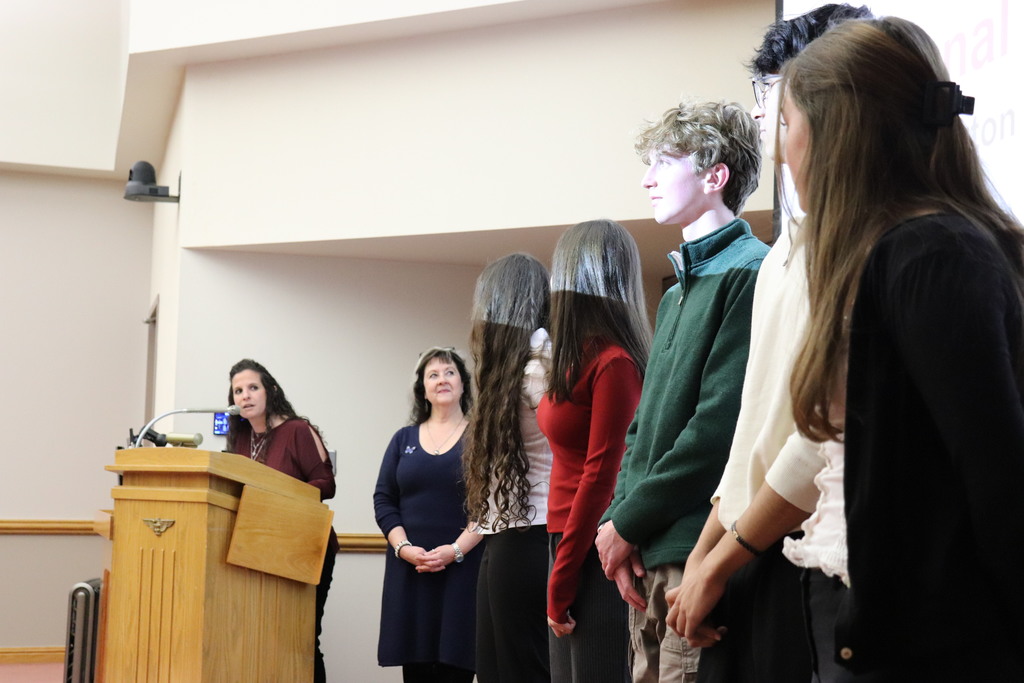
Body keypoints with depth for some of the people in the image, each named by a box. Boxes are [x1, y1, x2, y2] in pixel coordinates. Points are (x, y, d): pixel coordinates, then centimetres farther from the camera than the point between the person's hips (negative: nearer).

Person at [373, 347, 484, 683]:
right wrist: (403, 547, -7)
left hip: (462, 566, -3)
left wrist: (456, 549, -15)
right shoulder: (403, 439, 14)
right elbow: (383, 500, 9)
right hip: (410, 570, 3)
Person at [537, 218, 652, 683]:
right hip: (569, 542, 9)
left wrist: (559, 583, -12)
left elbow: (600, 477, -16)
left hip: (596, 555, -9)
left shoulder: (613, 363, -14)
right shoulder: (581, 358, 11)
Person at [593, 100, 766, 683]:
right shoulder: (678, 292, 21)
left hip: (699, 548, -9)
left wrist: (628, 523, -11)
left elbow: (720, 427, -18)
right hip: (651, 557, 9)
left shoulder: (748, 273, -10)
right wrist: (617, 520, 3)